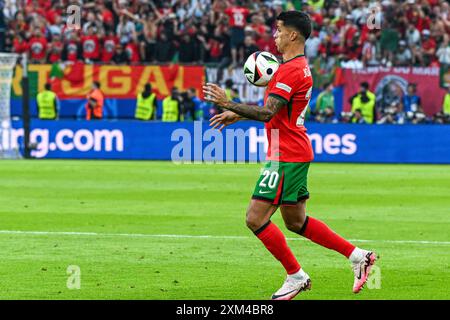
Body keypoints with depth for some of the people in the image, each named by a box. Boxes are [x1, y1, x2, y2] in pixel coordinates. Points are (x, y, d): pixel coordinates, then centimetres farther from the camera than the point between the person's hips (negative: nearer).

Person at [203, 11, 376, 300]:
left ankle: (296, 276, 0)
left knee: (256, 218, -8)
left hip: (286, 156, -10)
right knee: (296, 221, 17)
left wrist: (228, 104, -23)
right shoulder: (301, 66, 15)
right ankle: (358, 256, 19)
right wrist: (237, 115, 19)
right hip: (296, 153, 10)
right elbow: (274, 110, 23)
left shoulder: (291, 70, -18)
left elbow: (266, 113, -25)